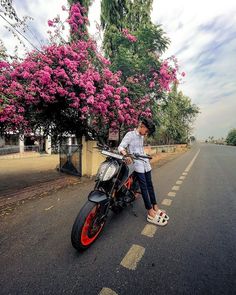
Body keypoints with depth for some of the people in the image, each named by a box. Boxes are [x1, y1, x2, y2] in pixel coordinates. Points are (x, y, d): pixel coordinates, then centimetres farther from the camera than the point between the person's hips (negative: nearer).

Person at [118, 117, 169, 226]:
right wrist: (126, 155, -32)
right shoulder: (130, 134, -7)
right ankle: (150, 213, 1)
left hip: (145, 163, 8)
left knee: (150, 185, 12)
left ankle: (155, 208, 23)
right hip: (137, 164, -8)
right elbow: (121, 147, -15)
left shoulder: (141, 137, 17)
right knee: (144, 187, -7)